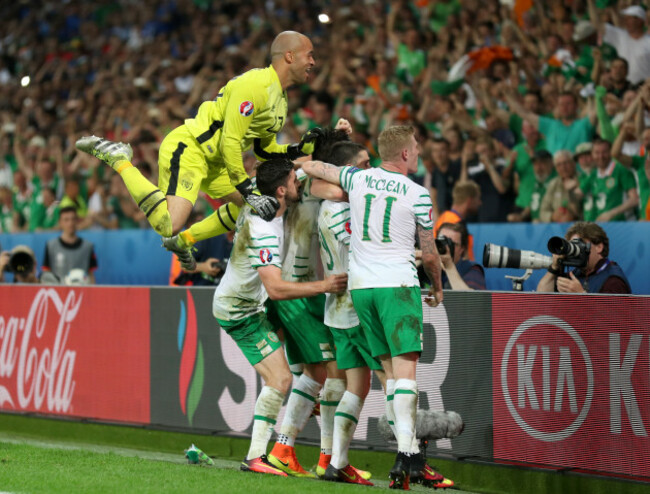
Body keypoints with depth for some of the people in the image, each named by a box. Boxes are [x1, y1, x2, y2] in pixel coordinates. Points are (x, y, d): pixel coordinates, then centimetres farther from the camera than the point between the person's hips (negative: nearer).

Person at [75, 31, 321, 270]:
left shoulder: (279, 97, 15)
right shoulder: (255, 85, -18)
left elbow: (264, 149, 20)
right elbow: (229, 142, -22)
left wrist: (298, 149, 3)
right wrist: (248, 190, -20)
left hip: (212, 160, 11)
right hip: (186, 149, -11)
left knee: (258, 206, 11)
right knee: (168, 224, -25)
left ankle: (183, 240, 17)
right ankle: (118, 158, -8)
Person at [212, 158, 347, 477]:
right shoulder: (265, 231, -31)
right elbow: (275, 289, -36)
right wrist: (323, 286, -32)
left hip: (236, 300, 10)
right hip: (240, 311, -10)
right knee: (281, 380, -15)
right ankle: (255, 457, -13)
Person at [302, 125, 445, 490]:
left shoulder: (357, 179, 6)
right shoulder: (418, 194, -3)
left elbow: (311, 167, 20)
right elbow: (429, 254, 5)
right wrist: (438, 287, 22)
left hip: (360, 285, 5)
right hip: (398, 284, -5)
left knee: (392, 371, 8)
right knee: (406, 368, -9)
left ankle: (411, 454, 6)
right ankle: (406, 453, -21)